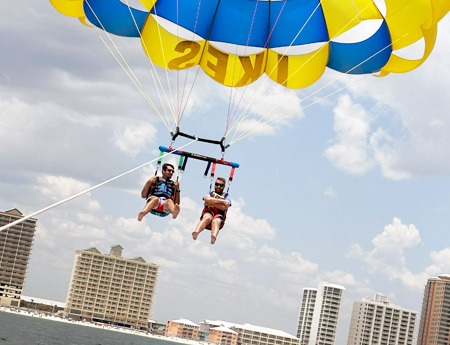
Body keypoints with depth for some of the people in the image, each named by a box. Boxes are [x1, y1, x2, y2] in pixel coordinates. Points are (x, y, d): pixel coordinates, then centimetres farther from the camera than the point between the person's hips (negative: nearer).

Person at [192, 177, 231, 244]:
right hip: (208, 213, 1)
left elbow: (223, 207, 0)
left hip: (219, 216, -1)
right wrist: (222, 201, -1)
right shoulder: (210, 194, 27)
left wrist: (211, 202, 4)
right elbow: (207, 199, -1)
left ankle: (213, 237, -73)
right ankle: (196, 232, -66)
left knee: (215, 221, -38)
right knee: (207, 218, -37)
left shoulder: (227, 197, 23)